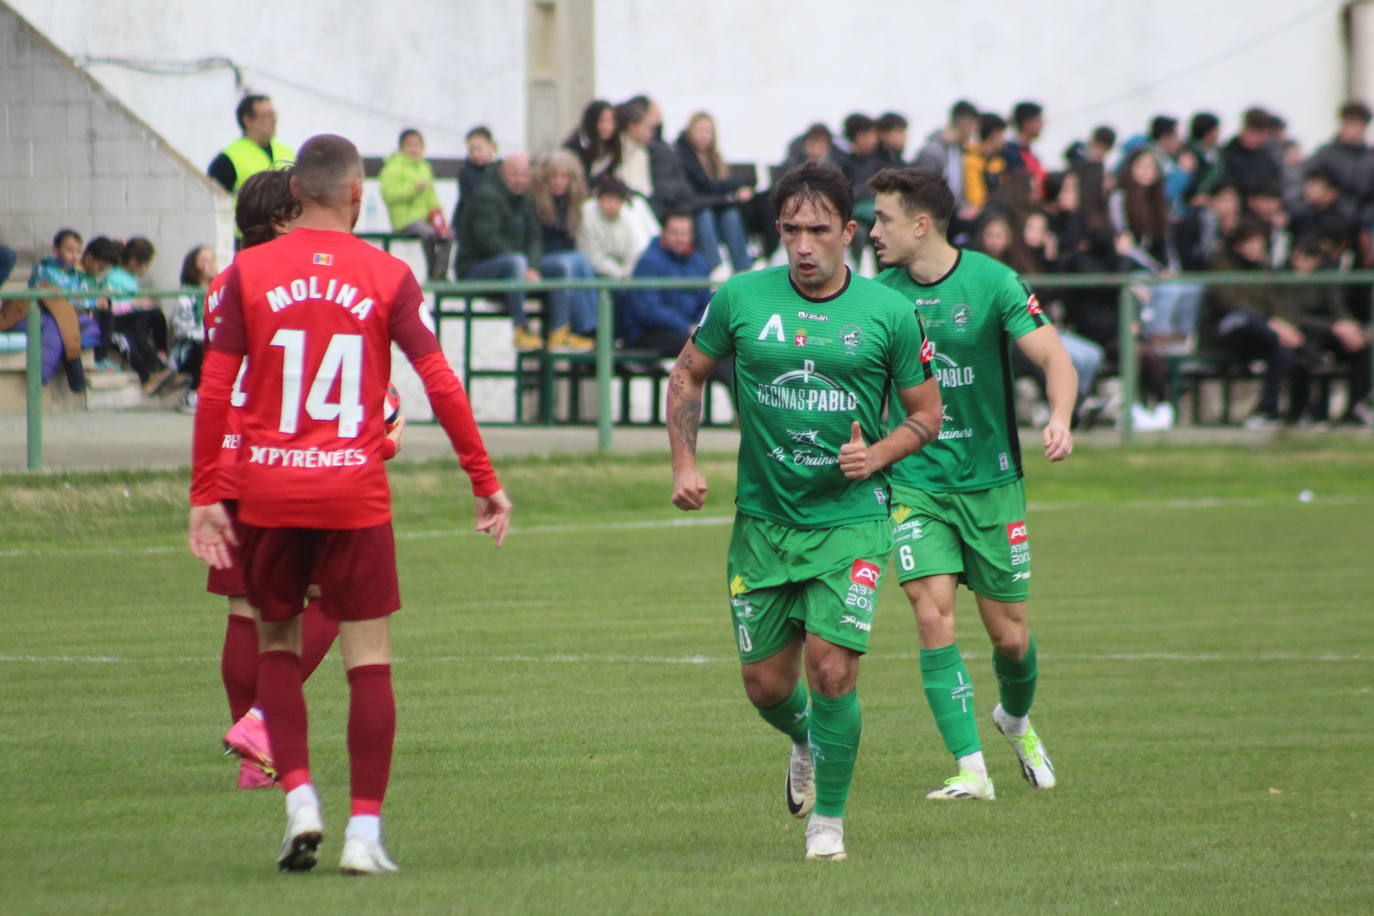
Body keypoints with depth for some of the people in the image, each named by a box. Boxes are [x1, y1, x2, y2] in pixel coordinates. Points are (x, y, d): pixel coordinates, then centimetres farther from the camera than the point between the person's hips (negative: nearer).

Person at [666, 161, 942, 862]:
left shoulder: (888, 313, -4)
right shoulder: (742, 299, -1)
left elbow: (926, 413, 7)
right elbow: (688, 375, 13)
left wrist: (876, 455, -12)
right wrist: (684, 463, 1)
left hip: (850, 520, -2)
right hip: (762, 520, 2)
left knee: (832, 668, -14)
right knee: (766, 685, 6)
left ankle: (829, 818, 4)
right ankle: (807, 743, 42)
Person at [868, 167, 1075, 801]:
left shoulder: (992, 283, -10)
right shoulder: (881, 293, 0)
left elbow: (1055, 359, -16)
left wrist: (1060, 419, -34)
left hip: (990, 482, -1)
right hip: (914, 483, 1)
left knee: (1010, 635, 5)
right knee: (934, 618, -16)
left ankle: (1016, 718, 39)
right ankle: (971, 769, -12)